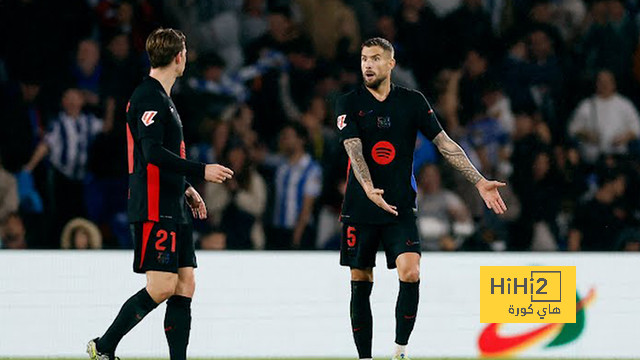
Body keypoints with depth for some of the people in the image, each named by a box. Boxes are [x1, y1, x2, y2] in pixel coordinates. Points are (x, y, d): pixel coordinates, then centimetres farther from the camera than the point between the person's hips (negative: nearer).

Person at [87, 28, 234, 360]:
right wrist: (202, 171, -22)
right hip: (153, 210, -10)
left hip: (173, 209, 10)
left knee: (185, 286, 3)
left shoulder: (162, 98, 20)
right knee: (162, 286, -13)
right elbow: (153, 153, -23)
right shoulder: (149, 98, -12)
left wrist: (186, 189, 26)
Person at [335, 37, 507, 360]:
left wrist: (480, 182, -3)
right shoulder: (349, 103, -1)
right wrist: (368, 188, -33)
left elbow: (444, 143, 4)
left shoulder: (413, 102, 4)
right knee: (360, 284, 4)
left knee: (410, 274, -19)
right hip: (360, 209, 0)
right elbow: (354, 150, -15)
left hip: (400, 209, 0)